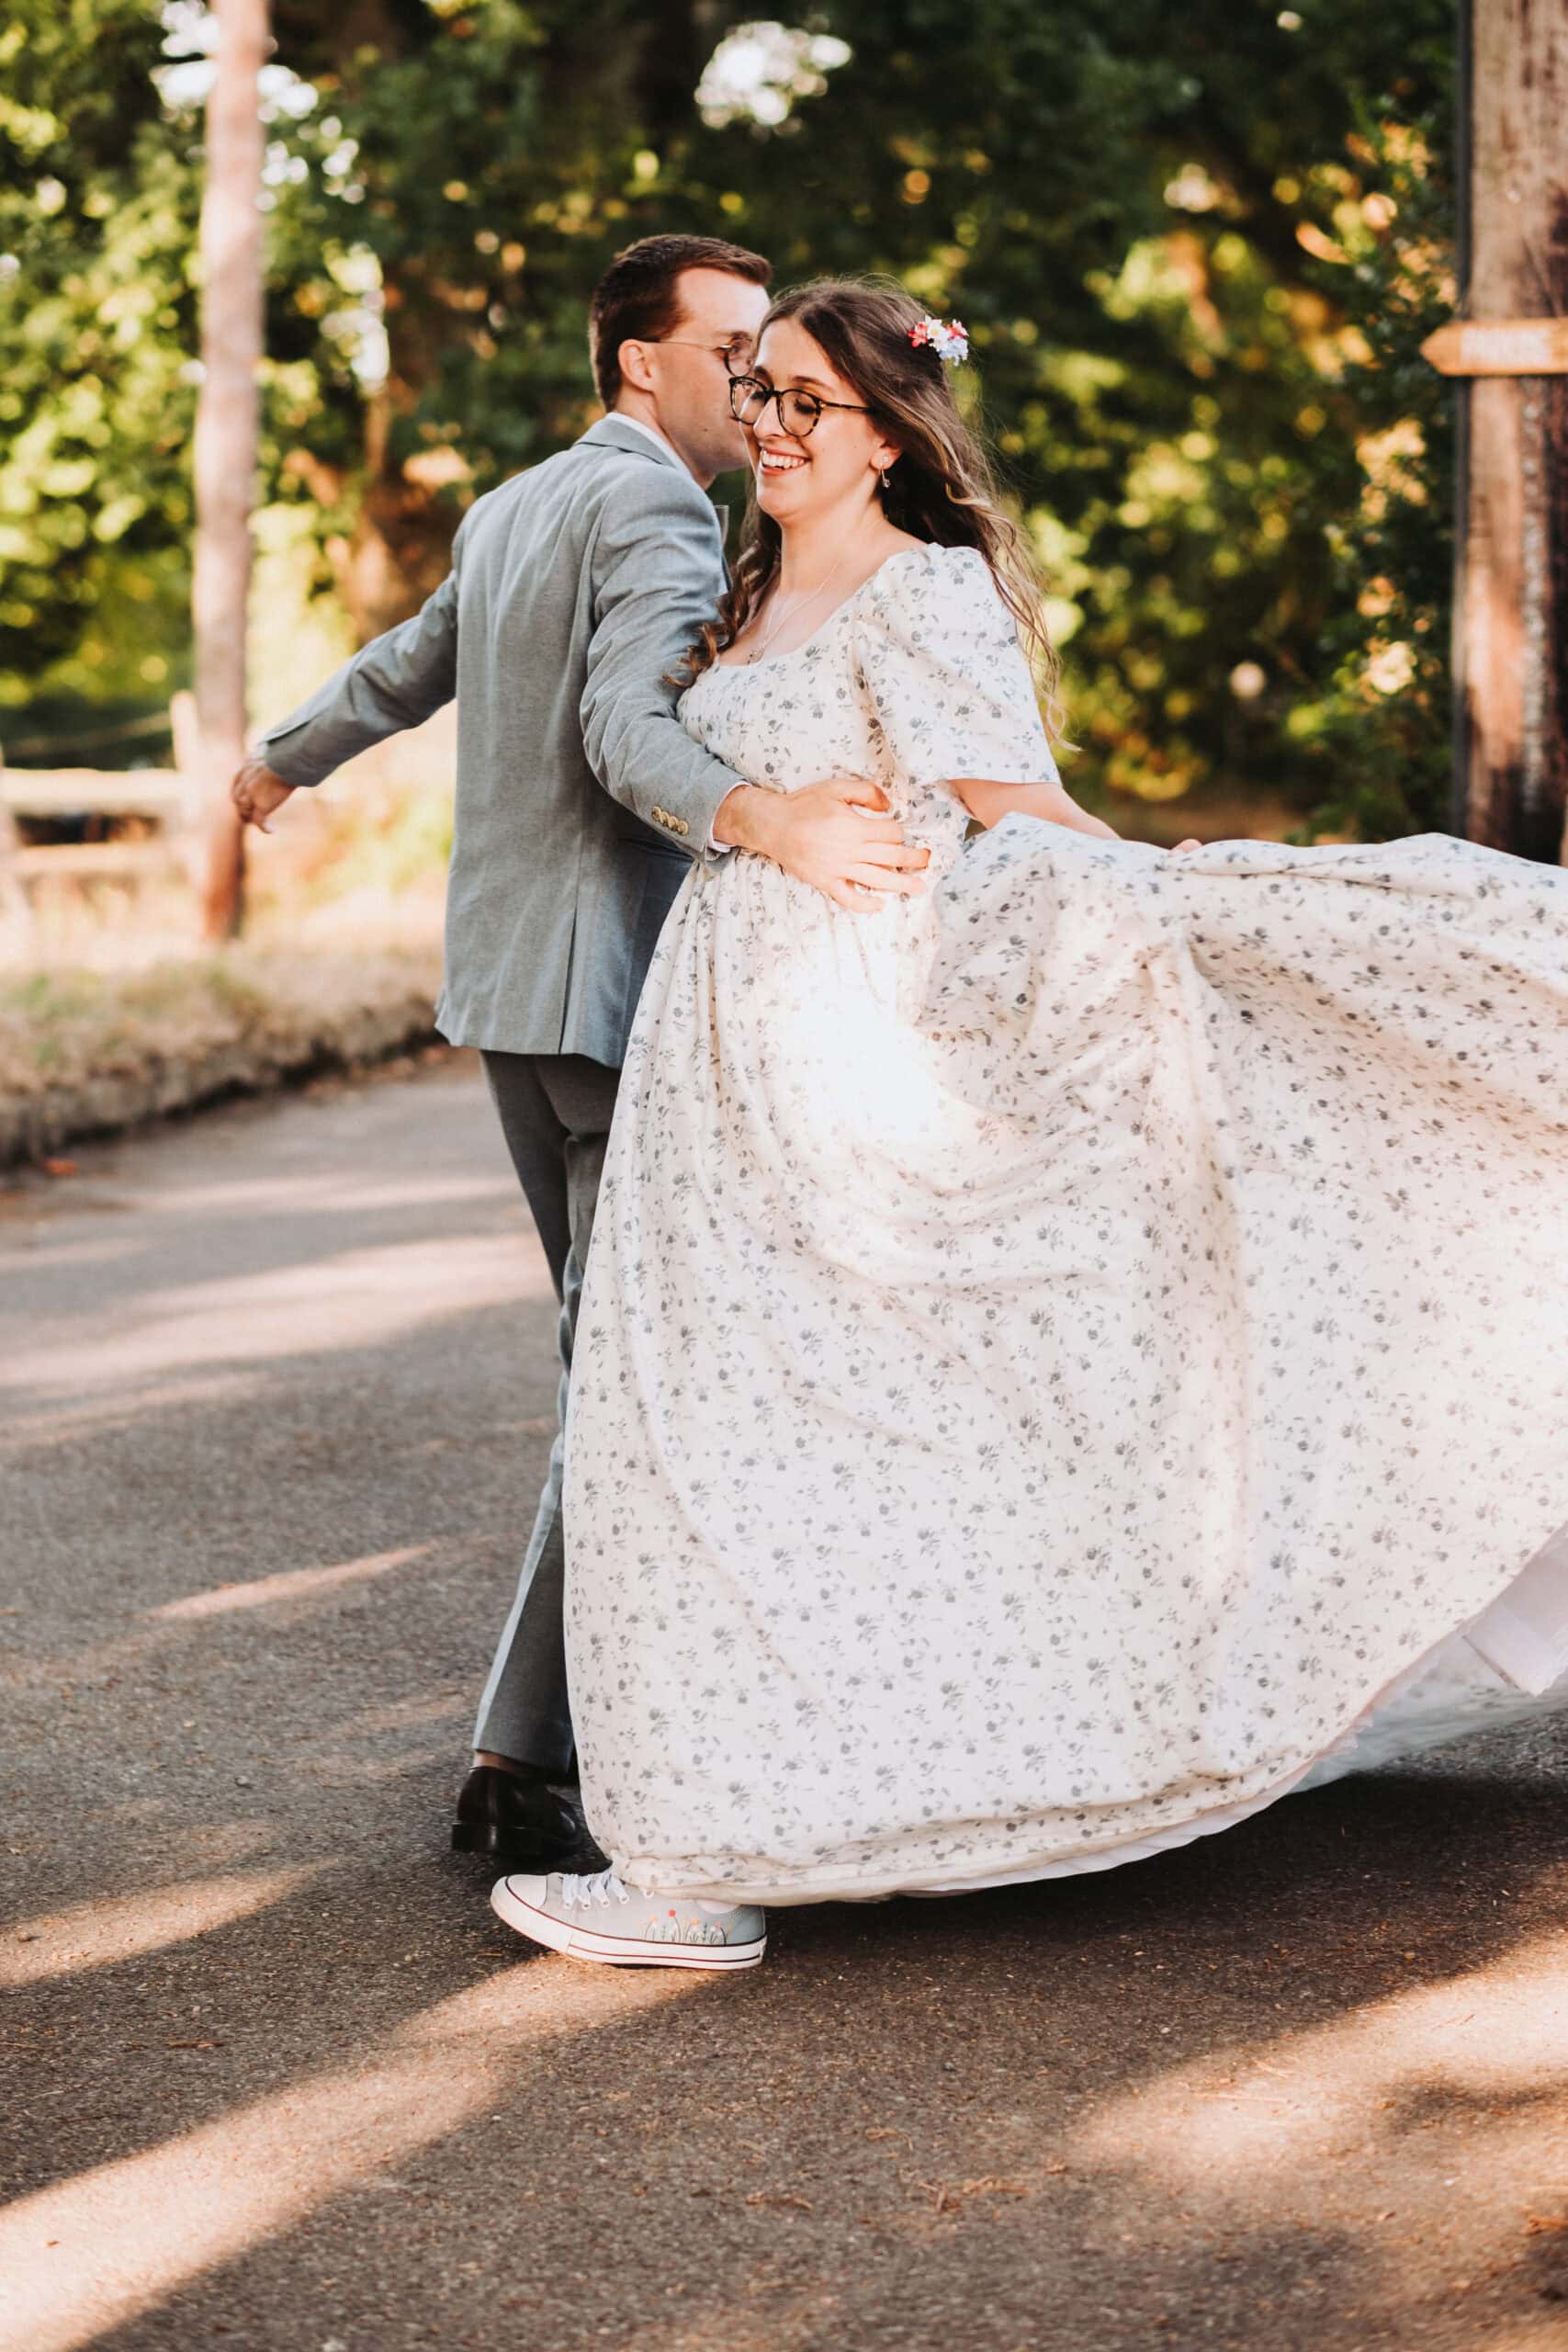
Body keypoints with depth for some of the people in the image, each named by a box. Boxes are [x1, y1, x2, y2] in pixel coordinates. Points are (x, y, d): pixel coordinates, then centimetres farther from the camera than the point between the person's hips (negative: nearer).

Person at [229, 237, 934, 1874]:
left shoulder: (514, 509, 17)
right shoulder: (653, 510, -12)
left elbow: (403, 669, 32)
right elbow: (627, 733, -27)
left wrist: (285, 760, 51)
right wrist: (764, 821, -45)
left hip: (505, 989, 10)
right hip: (621, 996, -10)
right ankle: (521, 1760, -10)